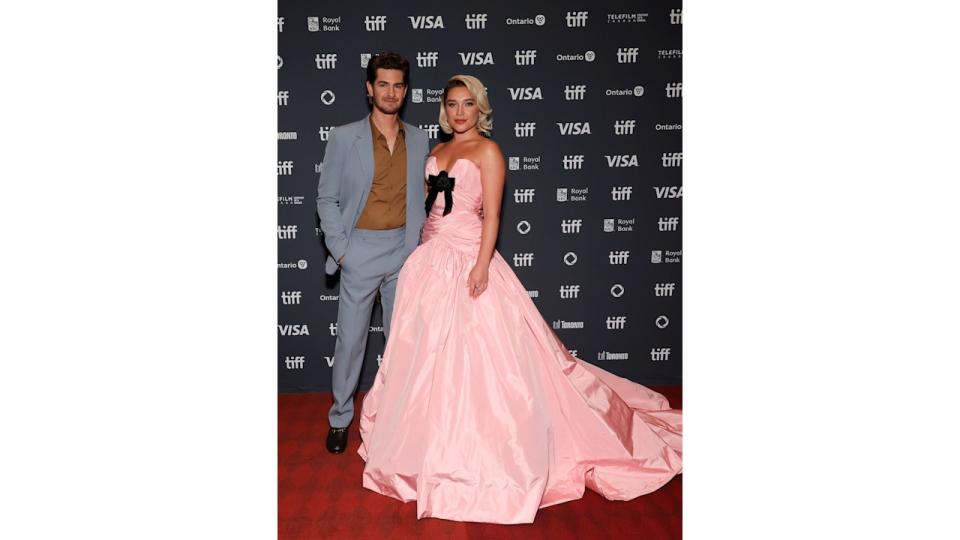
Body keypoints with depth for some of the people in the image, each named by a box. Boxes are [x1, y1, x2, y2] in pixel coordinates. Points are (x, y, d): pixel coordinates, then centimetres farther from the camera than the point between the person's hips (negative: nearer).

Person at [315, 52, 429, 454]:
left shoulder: (419, 140, 6)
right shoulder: (344, 138, -4)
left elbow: (419, 195, 12)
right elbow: (326, 199, -1)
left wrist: (419, 244, 4)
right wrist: (340, 249, -8)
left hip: (405, 251, 3)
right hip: (360, 251, -2)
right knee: (350, 340, 5)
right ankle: (340, 418, 20)